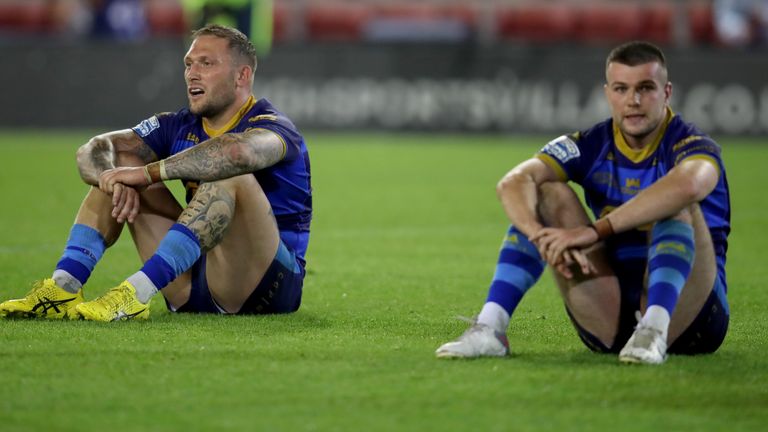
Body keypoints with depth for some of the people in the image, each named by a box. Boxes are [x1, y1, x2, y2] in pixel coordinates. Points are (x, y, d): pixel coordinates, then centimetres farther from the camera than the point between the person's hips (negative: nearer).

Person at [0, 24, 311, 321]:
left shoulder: (272, 126, -11)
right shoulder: (179, 127, 9)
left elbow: (238, 152, -38)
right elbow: (92, 151, -1)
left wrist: (149, 172, -33)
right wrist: (116, 181, -24)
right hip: (195, 291, 6)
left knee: (230, 176, -32)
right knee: (117, 165, 2)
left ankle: (136, 294, -41)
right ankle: (63, 288, -16)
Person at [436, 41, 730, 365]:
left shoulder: (690, 145, -10)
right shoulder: (591, 146, 3)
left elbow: (689, 185, -37)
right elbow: (512, 183, -14)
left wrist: (596, 231, -42)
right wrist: (542, 236, -36)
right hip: (611, 323, 4)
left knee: (674, 202, -27)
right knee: (549, 191, -10)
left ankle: (654, 330, -43)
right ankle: (490, 327, -21)